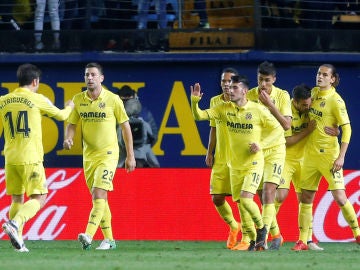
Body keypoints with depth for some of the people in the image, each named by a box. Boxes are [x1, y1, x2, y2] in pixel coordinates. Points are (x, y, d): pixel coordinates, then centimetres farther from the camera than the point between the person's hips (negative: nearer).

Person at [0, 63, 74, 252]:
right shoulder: (37, 99, -3)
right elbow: (61, 116, 9)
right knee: (38, 199, -2)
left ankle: (17, 238, 7)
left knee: (16, 199, 15)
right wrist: (69, 107, 30)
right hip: (30, 158, -4)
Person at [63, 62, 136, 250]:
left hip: (108, 154, -5)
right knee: (99, 198, 9)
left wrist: (130, 156, 1)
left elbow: (125, 127, 0)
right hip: (88, 155, 5)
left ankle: (88, 237, -29)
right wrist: (68, 138, -13)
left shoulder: (113, 99, -7)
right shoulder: (78, 100, 4)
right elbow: (72, 123, 11)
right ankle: (109, 239, 18)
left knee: (98, 195, -18)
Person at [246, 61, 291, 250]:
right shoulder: (249, 96, -1)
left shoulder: (282, 96, -5)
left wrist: (270, 104, -18)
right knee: (263, 197, 7)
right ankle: (275, 235, 21)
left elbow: (286, 125, -12)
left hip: (275, 150, -3)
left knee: (268, 193, -17)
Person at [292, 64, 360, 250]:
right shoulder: (314, 93, 9)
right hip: (310, 152, 7)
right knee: (305, 198, 5)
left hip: (329, 154, -7)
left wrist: (341, 157, -18)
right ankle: (302, 241, 8)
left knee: (339, 197, -10)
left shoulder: (335, 101, -11)